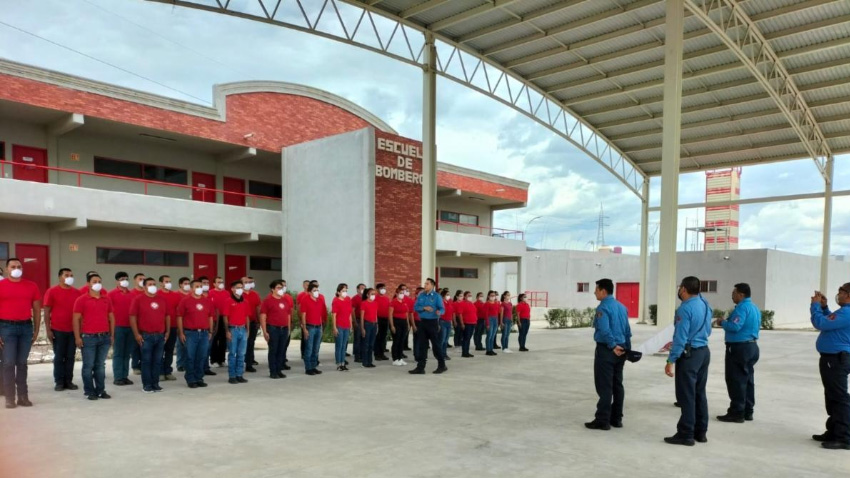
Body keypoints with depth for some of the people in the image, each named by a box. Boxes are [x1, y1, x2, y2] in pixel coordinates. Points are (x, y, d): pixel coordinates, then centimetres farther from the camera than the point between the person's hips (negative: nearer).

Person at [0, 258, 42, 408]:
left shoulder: (31, 286, 7)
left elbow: (37, 310, 11)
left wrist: (36, 330, 6)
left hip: (26, 327, 2)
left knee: (22, 362, 8)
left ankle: (23, 396, 12)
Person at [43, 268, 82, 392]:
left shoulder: (77, 293, 7)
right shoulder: (52, 291, -2)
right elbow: (47, 312, -3)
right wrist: (48, 329, -8)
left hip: (73, 330, 3)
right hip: (57, 330, -3)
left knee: (71, 357, 6)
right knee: (59, 357, 4)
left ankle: (69, 381, 13)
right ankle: (59, 382, 11)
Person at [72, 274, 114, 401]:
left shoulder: (107, 300, 12)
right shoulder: (81, 300, -1)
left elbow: (111, 318, 16)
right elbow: (76, 319, -3)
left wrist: (112, 335, 11)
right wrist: (77, 337, -8)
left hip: (104, 337, 4)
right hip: (88, 337, -4)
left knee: (101, 365, 9)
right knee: (88, 365, 2)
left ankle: (101, 390, 15)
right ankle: (89, 391, 10)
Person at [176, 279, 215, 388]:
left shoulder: (208, 301, 10)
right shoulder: (185, 301, -1)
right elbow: (179, 317, -2)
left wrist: (210, 331, 12)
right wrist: (181, 333, -6)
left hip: (204, 333, 4)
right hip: (190, 333, -4)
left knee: (202, 357, 8)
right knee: (190, 357, 1)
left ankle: (199, 378, 18)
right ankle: (190, 380, 10)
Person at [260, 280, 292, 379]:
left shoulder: (286, 299, 12)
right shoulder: (267, 300, -5)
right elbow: (263, 316, -8)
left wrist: (288, 328, 14)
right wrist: (265, 331, -13)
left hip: (284, 329, 5)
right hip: (273, 328, -5)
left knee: (282, 351, 9)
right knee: (273, 350, 0)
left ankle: (279, 371, 18)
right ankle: (273, 372, 8)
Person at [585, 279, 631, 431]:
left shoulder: (603, 307, -14)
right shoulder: (622, 306, 13)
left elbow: (605, 330, -26)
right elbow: (627, 330, 15)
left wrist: (613, 346, -18)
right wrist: (627, 348, 16)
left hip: (606, 350, -8)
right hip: (620, 351, 8)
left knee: (604, 387, -3)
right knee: (617, 385, 14)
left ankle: (603, 420, 1)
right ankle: (616, 419, 21)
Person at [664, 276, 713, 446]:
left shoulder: (685, 308, -18)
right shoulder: (705, 305, 8)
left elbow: (681, 337, -20)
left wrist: (670, 360, -16)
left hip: (689, 354, -8)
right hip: (704, 351, 8)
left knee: (686, 395, -1)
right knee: (700, 393, 15)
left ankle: (686, 435, 4)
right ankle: (701, 432, 23)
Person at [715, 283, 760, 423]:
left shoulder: (742, 308, -17)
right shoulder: (754, 308, 15)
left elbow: (735, 326, -27)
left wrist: (722, 322, -9)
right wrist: (727, 322, 15)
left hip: (739, 348, -10)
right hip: (752, 346, 10)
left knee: (736, 381, -4)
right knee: (748, 380, 14)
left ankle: (737, 413, -1)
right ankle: (748, 411, 20)